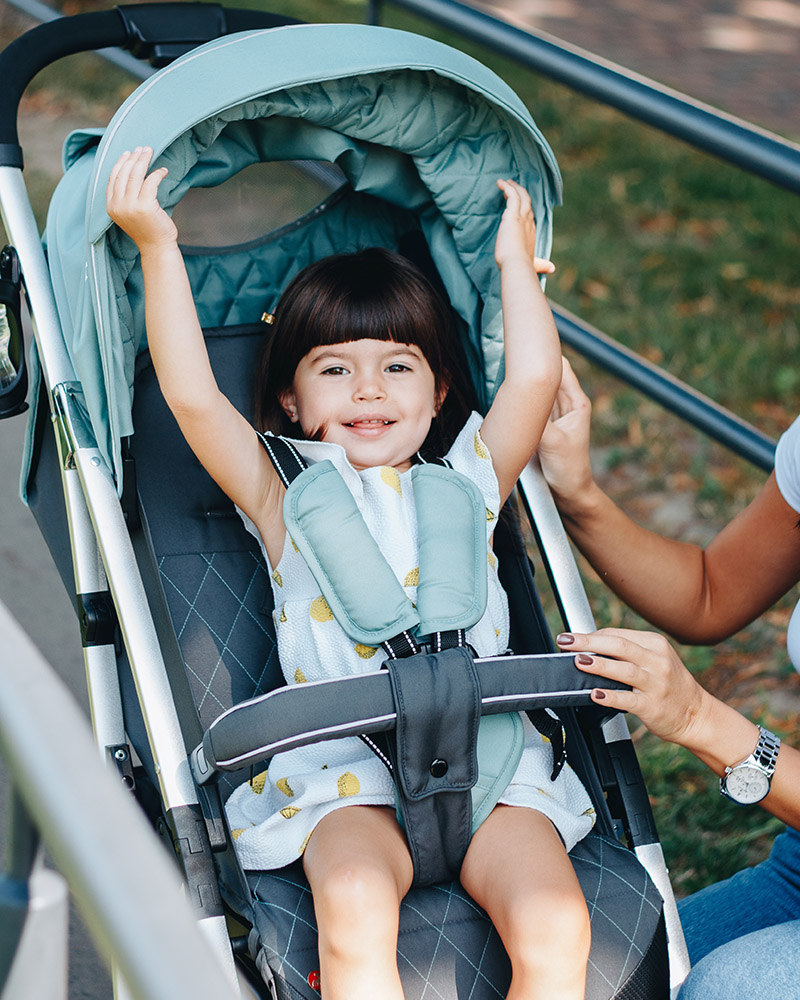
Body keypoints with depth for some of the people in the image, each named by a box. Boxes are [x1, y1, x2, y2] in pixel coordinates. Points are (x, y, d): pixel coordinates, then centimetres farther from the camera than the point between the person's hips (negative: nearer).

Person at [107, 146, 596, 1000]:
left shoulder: (470, 477, 20)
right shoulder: (286, 496, 13)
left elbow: (534, 377, 11)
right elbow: (191, 397, 2)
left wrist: (515, 260, 24)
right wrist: (157, 248, -1)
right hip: (347, 779, -2)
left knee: (556, 928, -24)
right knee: (354, 911, -33)